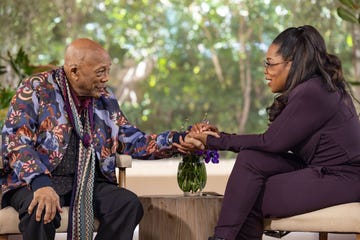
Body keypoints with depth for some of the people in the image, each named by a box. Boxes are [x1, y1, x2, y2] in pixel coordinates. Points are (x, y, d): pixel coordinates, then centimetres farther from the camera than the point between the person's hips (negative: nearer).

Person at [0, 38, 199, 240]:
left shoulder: (105, 99, 13)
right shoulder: (36, 90, -4)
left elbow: (133, 142, 14)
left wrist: (178, 141, -2)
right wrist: (40, 184, -30)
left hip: (89, 183, 5)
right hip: (35, 181, -5)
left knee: (129, 204, -22)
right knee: (41, 210, -38)